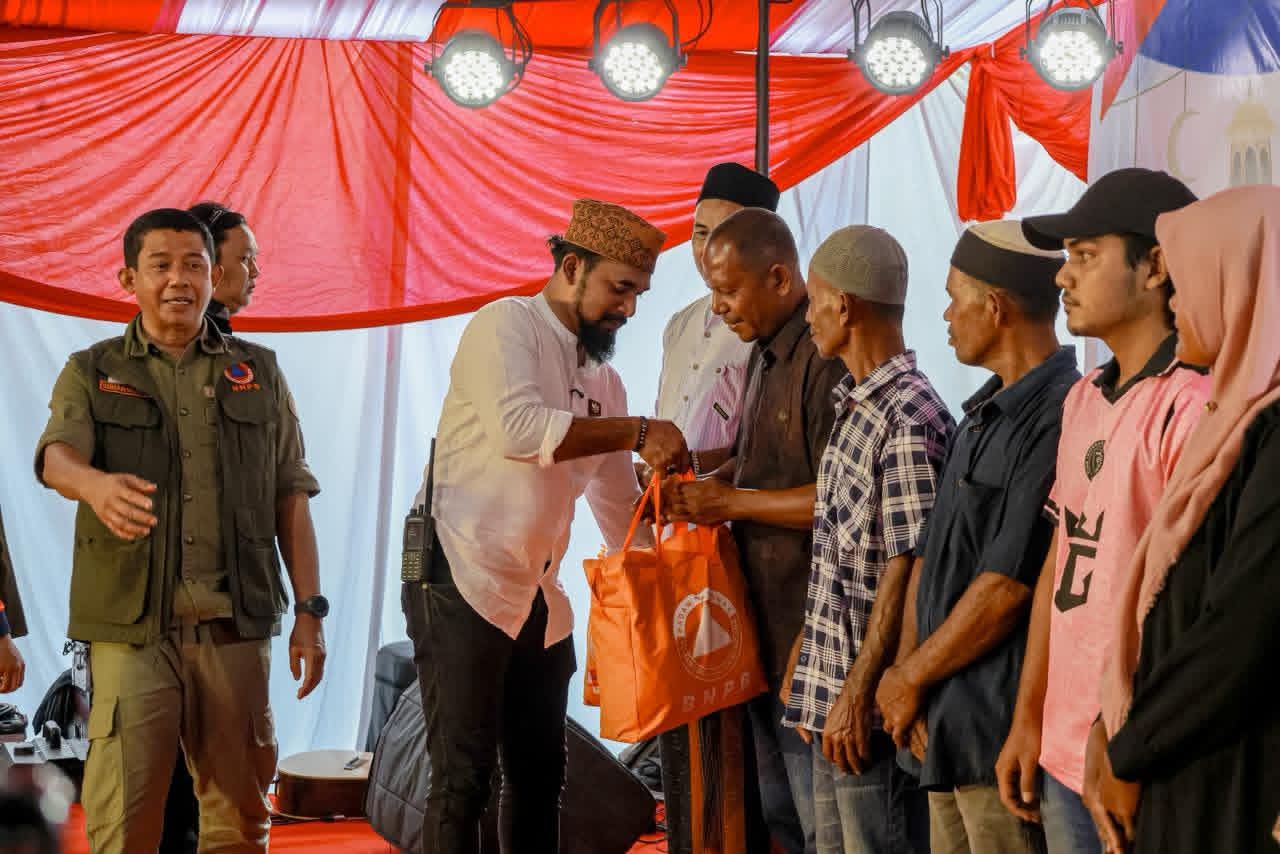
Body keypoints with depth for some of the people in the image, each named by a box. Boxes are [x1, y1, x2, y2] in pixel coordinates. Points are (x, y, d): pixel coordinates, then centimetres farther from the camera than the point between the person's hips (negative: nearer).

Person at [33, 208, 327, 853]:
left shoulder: (259, 374, 15)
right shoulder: (92, 373, 10)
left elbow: (291, 498, 13)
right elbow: (56, 455, -9)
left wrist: (309, 610, 5)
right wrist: (96, 484, -34)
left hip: (235, 629, 2)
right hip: (131, 628, -1)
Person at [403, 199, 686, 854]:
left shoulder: (604, 379, 15)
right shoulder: (505, 326, -7)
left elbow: (618, 505, 19)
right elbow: (516, 428, -26)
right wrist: (637, 431, -22)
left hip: (540, 598, 8)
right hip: (463, 583, -8)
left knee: (539, 774, 12)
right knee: (463, 776, -7)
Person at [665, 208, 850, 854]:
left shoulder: (828, 360, -18)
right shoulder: (764, 354, 14)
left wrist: (732, 502, -14)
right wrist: (704, 488, 6)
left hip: (809, 628, -10)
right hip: (761, 619, 10)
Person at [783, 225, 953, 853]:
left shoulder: (911, 418, -16)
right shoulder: (853, 407, 12)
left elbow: (907, 568, -19)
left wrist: (859, 694, -19)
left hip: (871, 706, -9)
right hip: (831, 694, 9)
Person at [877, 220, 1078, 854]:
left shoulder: (1059, 416, -19)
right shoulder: (983, 412, 14)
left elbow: (1006, 588, -21)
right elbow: (930, 555, 14)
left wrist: (909, 680, -8)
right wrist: (905, 673, 2)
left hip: (1003, 730, -9)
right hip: (945, 721, 9)